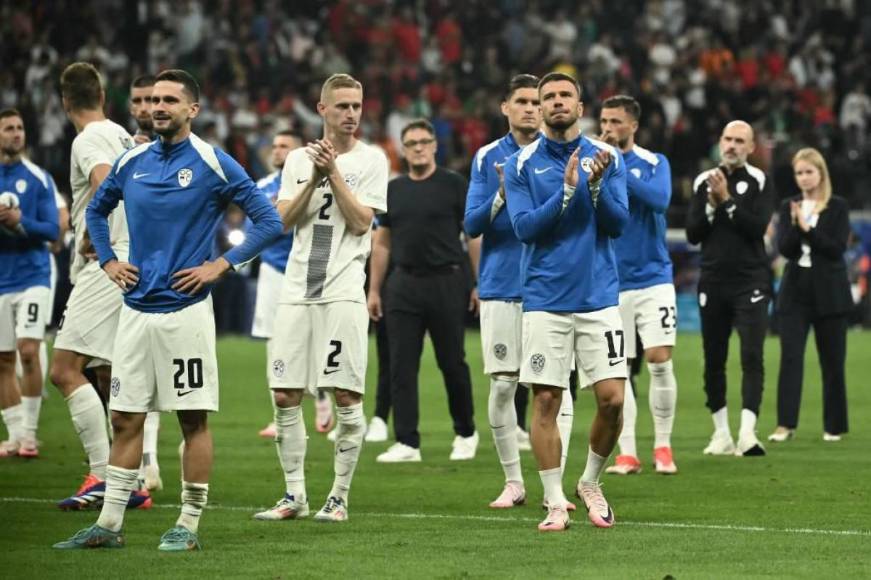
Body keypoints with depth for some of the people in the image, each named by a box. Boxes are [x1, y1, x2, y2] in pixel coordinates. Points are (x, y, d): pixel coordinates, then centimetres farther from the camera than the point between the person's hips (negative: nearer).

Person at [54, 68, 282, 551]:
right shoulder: (131, 163, 9)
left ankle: (189, 524, 7)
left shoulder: (213, 164, -6)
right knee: (125, 419, 6)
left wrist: (222, 265, -10)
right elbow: (96, 210, 26)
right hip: (135, 308, 5)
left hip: (186, 309, -5)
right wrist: (107, 261, 13)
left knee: (193, 419, 0)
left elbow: (268, 220, -6)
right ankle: (109, 524, 10)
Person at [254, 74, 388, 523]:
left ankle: (339, 497, 3)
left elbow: (361, 222, -6)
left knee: (347, 397, -5)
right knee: (285, 396, 2)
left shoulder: (371, 160, 3)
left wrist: (333, 172, -9)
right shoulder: (298, 160, 13)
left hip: (343, 291, -4)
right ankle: (294, 495, 11)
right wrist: (314, 179, -7)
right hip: (297, 288, 4)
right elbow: (284, 220, 4)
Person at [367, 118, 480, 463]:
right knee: (402, 366, -1)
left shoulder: (454, 186, 0)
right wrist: (374, 290, 10)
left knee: (452, 363, 3)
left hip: (446, 283, -3)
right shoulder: (393, 190, 11)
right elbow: (382, 243, 15)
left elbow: (474, 237, -1)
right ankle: (407, 443, 2)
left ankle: (465, 434, 20)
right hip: (403, 286, 3)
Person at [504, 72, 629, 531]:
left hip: (599, 298, 1)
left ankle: (591, 483, 18)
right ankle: (555, 502, 6)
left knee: (611, 398, -5)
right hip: (545, 299, -1)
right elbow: (525, 228, -7)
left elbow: (618, 223, -2)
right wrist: (567, 190, -17)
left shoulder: (607, 158, 6)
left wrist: (596, 185, -19)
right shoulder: (521, 164, 3)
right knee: (545, 400, -3)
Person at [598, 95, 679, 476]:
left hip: (653, 278, -1)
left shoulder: (654, 163, 2)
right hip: (611, 283, 1)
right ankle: (627, 453, 7)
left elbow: (659, 199, -17)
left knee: (659, 360, -7)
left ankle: (663, 447, 5)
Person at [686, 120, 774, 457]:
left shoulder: (759, 182, -1)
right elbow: (693, 234, 4)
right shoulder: (704, 182, 9)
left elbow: (758, 228, -13)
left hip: (750, 281, -4)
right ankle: (721, 434, 18)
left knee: (752, 357, -14)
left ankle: (747, 434, -20)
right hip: (713, 281, 4)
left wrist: (727, 200, -16)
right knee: (714, 361, 8)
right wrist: (712, 205, -9)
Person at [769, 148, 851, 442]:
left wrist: (807, 228, -16)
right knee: (790, 357, -6)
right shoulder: (789, 207, 7)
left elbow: (837, 248, -10)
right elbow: (784, 248, -3)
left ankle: (834, 426, 13)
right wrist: (795, 224, -19)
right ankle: (786, 424, -7)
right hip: (796, 290, 2)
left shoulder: (837, 207, 0)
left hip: (828, 293, -2)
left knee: (832, 361, 4)